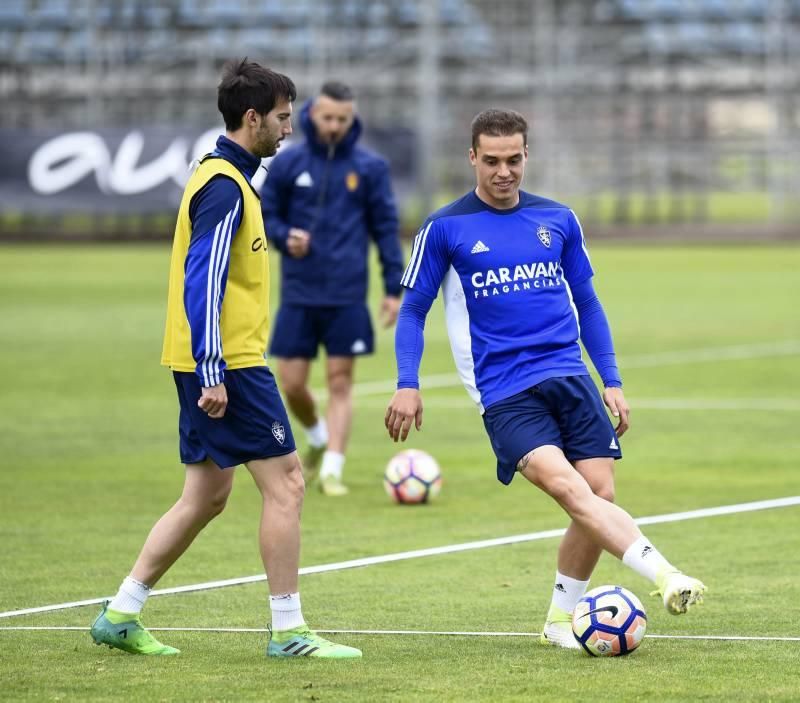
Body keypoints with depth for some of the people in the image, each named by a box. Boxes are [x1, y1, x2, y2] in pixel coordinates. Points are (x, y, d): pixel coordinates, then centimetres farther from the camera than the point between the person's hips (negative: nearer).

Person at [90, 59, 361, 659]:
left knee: (206, 496, 13)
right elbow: (201, 282, -21)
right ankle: (288, 631, -4)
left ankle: (120, 615, 15)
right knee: (285, 482, -6)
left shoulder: (226, 178, 17)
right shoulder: (225, 187, -15)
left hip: (214, 365, 10)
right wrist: (212, 374, -23)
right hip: (227, 364, -10)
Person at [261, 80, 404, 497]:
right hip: (299, 294, 1)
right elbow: (265, 214, 10)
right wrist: (284, 236, -13)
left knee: (340, 383, -3)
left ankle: (332, 469, 1)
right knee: (291, 384, 2)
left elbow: (385, 227, 5)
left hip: (347, 297, -1)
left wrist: (393, 288, 1)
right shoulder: (288, 164, 2)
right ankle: (318, 439, 31)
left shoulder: (370, 167, 1)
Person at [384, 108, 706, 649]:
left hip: (571, 378, 4)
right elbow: (413, 310, 9)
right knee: (569, 488, -25)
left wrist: (612, 382, 15)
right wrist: (407, 385, -3)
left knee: (600, 493, -7)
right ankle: (666, 576, -39)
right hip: (506, 394, -4)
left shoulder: (558, 220, 12)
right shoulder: (446, 229, 3)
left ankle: (561, 620, 9)